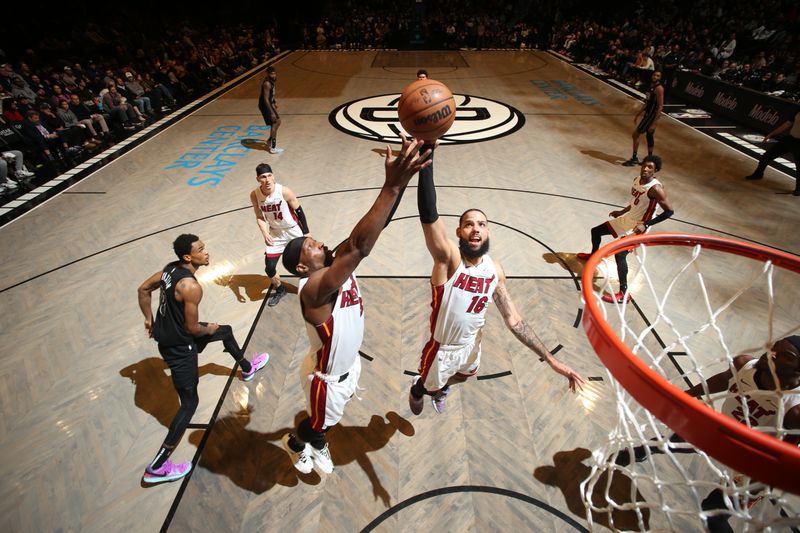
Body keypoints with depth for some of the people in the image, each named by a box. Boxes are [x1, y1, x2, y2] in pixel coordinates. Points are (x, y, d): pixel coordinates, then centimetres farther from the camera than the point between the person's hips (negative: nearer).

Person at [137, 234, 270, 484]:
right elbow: (192, 328, -24)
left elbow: (143, 289, 9)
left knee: (226, 331, 27)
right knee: (190, 403, 3)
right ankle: (157, 467, 11)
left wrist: (149, 319, 19)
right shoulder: (191, 287, -30)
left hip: (165, 331, 9)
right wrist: (209, 329, -2)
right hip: (178, 346, -9)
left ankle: (247, 369, 53)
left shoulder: (171, 268, -4)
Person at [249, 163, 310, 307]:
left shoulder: (284, 191, -24)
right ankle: (280, 290, 32)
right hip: (275, 233, 3)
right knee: (269, 268, 3)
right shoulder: (254, 195, -14)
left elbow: (299, 211, -12)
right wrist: (265, 234, -18)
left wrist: (306, 233, -8)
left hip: (293, 230, -3)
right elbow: (260, 217, -1)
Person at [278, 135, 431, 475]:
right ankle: (296, 443, 60)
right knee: (320, 422, 26)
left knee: (328, 418, 34)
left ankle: (315, 444, 65)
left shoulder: (339, 266, -16)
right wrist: (393, 185, -60)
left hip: (349, 363, 7)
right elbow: (359, 246, -56)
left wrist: (402, 177, -38)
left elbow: (371, 230, -26)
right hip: (327, 378, -7)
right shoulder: (314, 289, -40)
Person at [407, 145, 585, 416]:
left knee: (464, 376, 33)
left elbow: (513, 319, -6)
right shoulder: (448, 258, -30)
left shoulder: (495, 269, -13)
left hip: (472, 343, 5)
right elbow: (429, 216, -48)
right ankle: (417, 389, 60)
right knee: (430, 386, 22)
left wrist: (550, 359, -10)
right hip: (443, 348, -5)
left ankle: (442, 388, 68)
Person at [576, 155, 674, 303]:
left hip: (638, 226, -9)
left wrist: (645, 224, -26)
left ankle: (623, 294, -13)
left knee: (620, 254, -22)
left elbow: (669, 211, -22)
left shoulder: (655, 188, -25)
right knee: (595, 231, 18)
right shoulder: (637, 179, 0)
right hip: (627, 219, 9)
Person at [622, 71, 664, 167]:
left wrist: (654, 123, -26)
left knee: (635, 134, -10)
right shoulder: (651, 86, 11)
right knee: (649, 136, 16)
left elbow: (660, 106, -21)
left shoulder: (659, 88, -17)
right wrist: (638, 115, 24)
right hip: (648, 114, 10)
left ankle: (634, 159, -5)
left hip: (652, 115, -10)